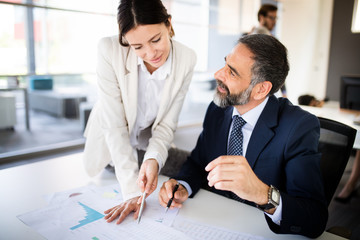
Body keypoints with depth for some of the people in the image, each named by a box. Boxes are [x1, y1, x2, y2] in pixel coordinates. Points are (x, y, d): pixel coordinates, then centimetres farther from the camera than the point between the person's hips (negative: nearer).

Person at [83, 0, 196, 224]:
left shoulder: (186, 59, -26)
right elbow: (114, 124, -31)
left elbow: (167, 124, -19)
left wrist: (154, 159, -40)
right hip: (110, 146, -1)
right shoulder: (110, 51, -32)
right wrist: (131, 190, -35)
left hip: (149, 144, 2)